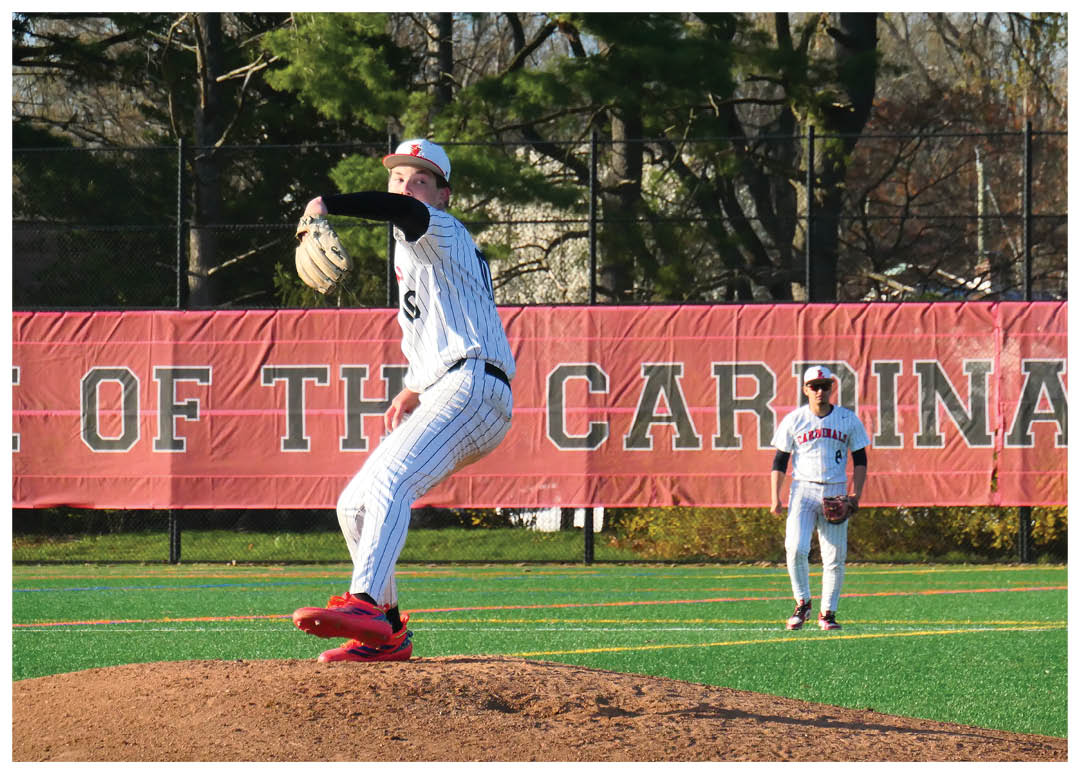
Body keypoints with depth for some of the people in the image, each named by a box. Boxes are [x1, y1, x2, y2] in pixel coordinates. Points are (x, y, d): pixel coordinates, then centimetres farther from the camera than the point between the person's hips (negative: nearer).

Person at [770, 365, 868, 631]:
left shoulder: (848, 420, 5)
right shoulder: (793, 420, 3)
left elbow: (860, 459, 9)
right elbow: (780, 460, 5)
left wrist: (856, 494, -3)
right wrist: (775, 497, -3)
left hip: (836, 493, 1)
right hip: (803, 490, -1)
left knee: (835, 556, -1)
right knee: (797, 549, -17)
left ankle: (828, 611, 10)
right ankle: (802, 603, 0)